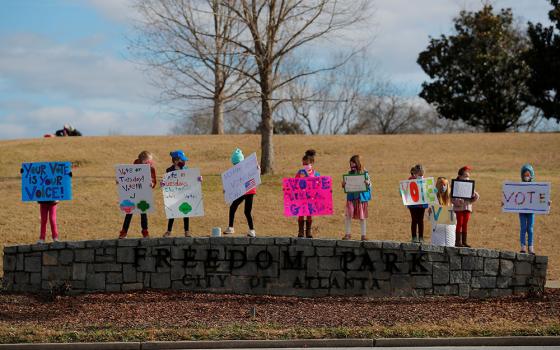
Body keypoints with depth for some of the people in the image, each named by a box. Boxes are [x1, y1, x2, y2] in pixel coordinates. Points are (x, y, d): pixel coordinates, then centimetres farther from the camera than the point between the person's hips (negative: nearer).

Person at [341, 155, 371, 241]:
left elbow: (369, 184, -1)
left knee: (362, 217, 4)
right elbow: (347, 185, 13)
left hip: (361, 197, -2)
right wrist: (344, 184, -8)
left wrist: (367, 183, -23)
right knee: (348, 215, -7)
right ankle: (347, 234, 2)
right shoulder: (350, 173, 7)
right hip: (351, 196, 2)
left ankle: (363, 235, 12)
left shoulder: (364, 173, -2)